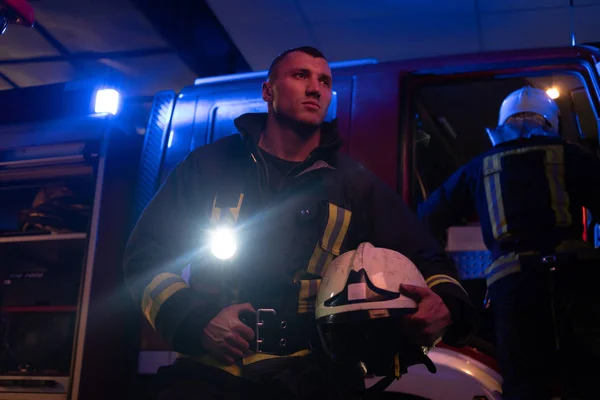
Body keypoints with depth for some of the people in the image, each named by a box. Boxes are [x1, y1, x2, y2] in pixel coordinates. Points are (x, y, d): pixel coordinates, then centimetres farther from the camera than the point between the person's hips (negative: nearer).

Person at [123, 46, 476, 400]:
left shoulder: (356, 183, 10)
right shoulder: (210, 164, 7)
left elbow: (425, 258, 9)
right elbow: (146, 251, 7)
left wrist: (445, 305, -13)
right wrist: (196, 318, -8)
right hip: (212, 371, -1)